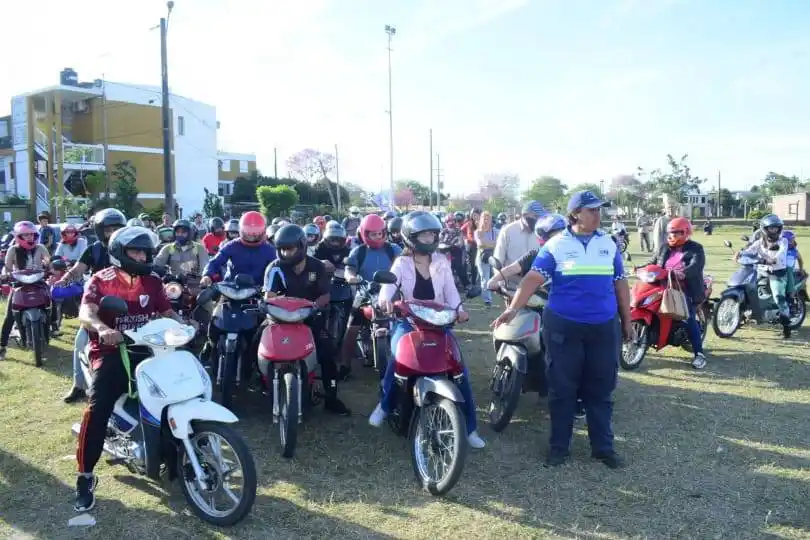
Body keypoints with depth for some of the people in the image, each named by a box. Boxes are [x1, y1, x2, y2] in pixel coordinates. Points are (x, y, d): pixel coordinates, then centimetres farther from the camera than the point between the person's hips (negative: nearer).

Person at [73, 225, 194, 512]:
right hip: (110, 352, -4)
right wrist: (102, 328, -40)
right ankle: (85, 477, -9)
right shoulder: (100, 280, -2)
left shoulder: (152, 282, 12)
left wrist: (185, 324, -10)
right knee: (97, 410, -22)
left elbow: (166, 311, 12)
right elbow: (86, 313, -17)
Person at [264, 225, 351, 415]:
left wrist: (311, 305, -22)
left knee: (327, 353, -10)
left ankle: (331, 397, 3)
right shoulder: (275, 268, -10)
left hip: (310, 316, 1)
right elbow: (269, 296, -20)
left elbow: (326, 296, -2)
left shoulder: (317, 266, -4)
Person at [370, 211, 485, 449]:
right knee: (398, 358, -30)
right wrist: (385, 298, -41)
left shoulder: (442, 263, 8)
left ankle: (470, 426, -1)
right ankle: (384, 405, -3)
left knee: (459, 367, -10)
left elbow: (450, 290, -1)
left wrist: (459, 309, -22)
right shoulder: (402, 263, 1)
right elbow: (389, 284, -17)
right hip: (408, 321, -2)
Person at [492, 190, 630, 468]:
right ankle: (559, 446, 19)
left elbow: (620, 283, 14)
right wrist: (513, 308, -25)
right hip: (563, 326, -3)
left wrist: (626, 320, 15)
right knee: (562, 388, 6)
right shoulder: (556, 245, -3)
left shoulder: (608, 243, 8)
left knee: (600, 389, 11)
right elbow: (533, 278, -12)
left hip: (604, 327, 3)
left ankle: (603, 446, 24)